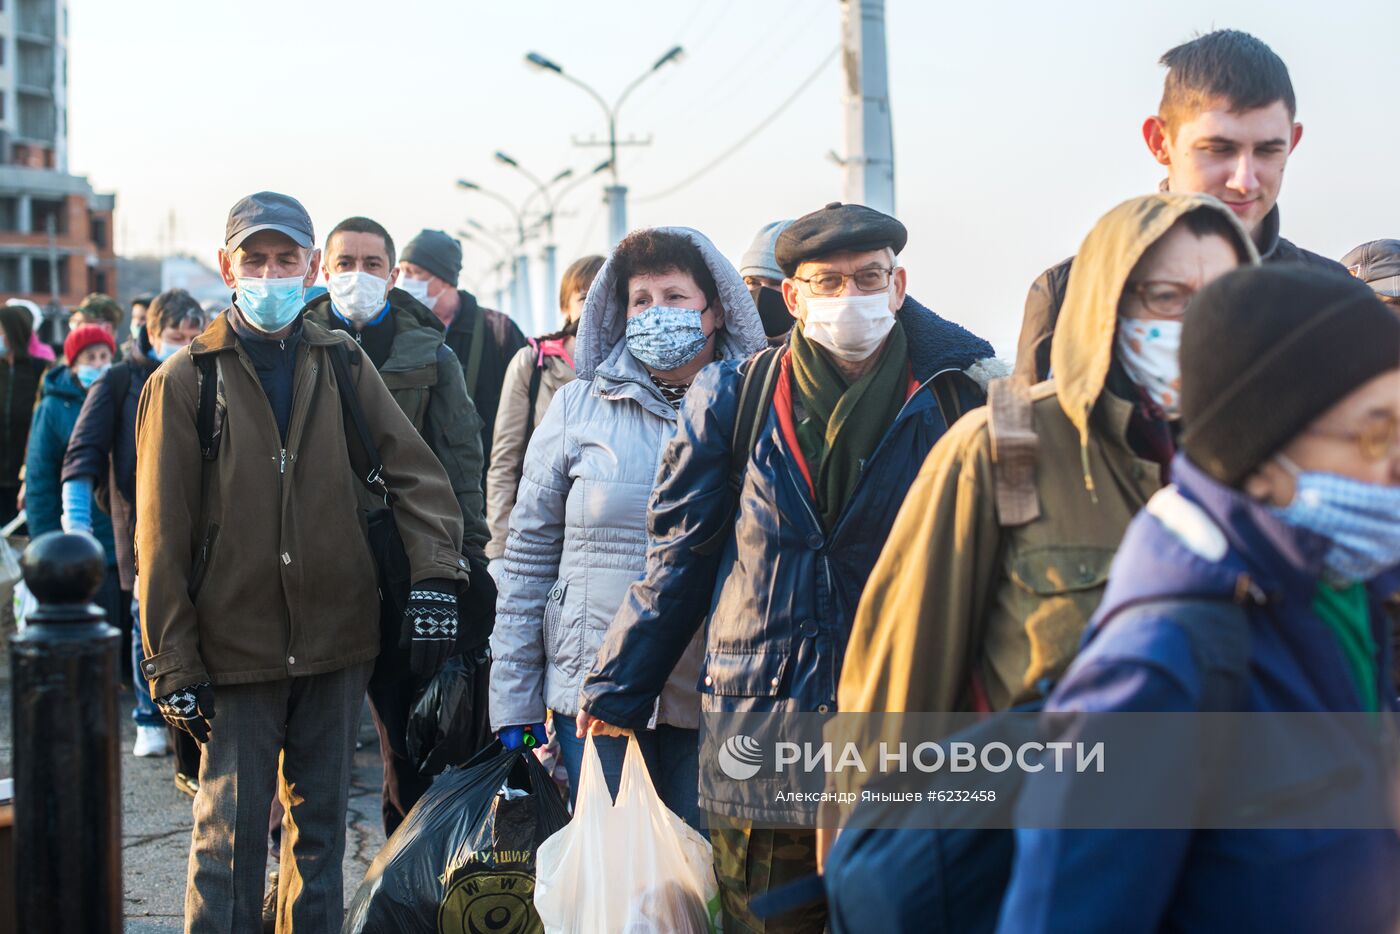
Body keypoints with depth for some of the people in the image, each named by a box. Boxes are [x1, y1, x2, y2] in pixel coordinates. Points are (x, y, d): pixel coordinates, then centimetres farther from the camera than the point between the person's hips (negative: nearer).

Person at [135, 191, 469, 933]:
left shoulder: (342, 363, 6)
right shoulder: (186, 380, -2)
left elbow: (416, 472, 4)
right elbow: (161, 534, -2)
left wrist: (434, 577, -10)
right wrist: (172, 662, -6)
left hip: (338, 640, 3)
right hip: (235, 646, -3)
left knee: (321, 824, 13)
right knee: (229, 833, -1)